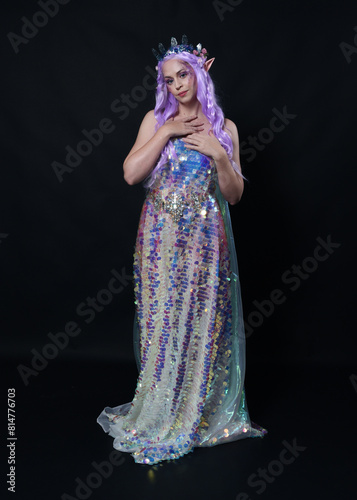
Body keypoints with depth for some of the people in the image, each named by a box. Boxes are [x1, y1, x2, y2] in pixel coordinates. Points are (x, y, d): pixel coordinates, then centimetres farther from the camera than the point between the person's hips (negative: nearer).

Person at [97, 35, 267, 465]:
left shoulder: (224, 128, 8)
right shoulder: (156, 119, 7)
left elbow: (234, 195, 5)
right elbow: (131, 174, -6)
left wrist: (219, 155, -10)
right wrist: (167, 131, -8)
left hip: (206, 236, 1)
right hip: (161, 235, 0)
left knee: (204, 320, 4)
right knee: (161, 321, 2)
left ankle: (200, 412, 23)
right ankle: (159, 414, 19)